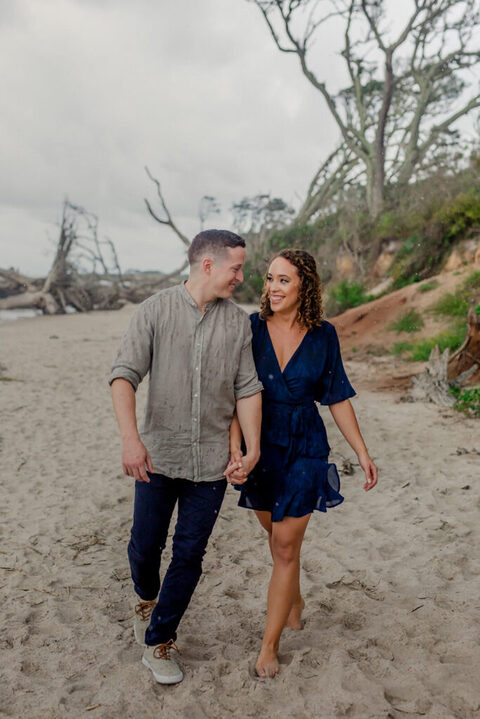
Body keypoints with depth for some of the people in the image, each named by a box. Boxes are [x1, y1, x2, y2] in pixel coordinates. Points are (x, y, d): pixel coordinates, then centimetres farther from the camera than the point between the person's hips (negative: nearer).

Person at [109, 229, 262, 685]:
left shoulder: (238, 322, 3)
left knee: (189, 555, 7)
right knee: (145, 546, 10)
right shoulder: (155, 311, -5)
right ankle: (147, 599, 45)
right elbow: (124, 373, -14)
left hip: (211, 462, 2)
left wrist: (253, 448, -3)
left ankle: (158, 643, 27)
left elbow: (247, 389, 4)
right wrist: (130, 437, -27)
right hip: (158, 457, -1)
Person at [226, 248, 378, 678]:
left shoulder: (323, 336, -5)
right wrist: (235, 448, -22)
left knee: (286, 546, 0)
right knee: (277, 536, 20)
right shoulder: (252, 329, -8)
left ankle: (270, 644, 17)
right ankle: (294, 601, 49)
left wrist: (363, 453, 3)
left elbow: (338, 398, 2)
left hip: (304, 450, -1)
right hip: (260, 446, 2)